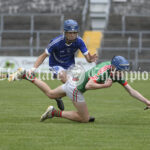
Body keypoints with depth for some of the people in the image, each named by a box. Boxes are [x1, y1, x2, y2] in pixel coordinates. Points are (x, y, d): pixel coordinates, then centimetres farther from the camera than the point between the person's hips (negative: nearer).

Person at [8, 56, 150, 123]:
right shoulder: (103, 71, -31)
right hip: (76, 88, -9)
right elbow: (88, 86, -39)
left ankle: (26, 75, 31)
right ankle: (55, 113, 0)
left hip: (73, 82, 9)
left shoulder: (118, 73, -4)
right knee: (85, 118, -3)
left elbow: (131, 90, -2)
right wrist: (104, 85, -33)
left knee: (50, 94, 31)